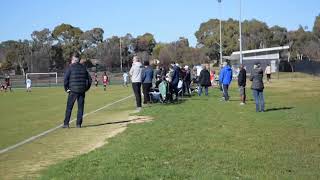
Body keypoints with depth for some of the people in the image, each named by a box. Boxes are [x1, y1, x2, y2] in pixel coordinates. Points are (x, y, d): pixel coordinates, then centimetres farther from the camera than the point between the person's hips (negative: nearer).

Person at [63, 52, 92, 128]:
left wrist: (66, 89, 1)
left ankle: (66, 124, 1)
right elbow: (90, 79, 11)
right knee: (80, 108, 8)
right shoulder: (83, 67, 11)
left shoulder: (70, 67, -3)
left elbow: (66, 79, -9)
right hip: (82, 91, 4)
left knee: (69, 108, 2)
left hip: (73, 91, -4)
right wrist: (86, 88, 16)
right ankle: (79, 124, 8)